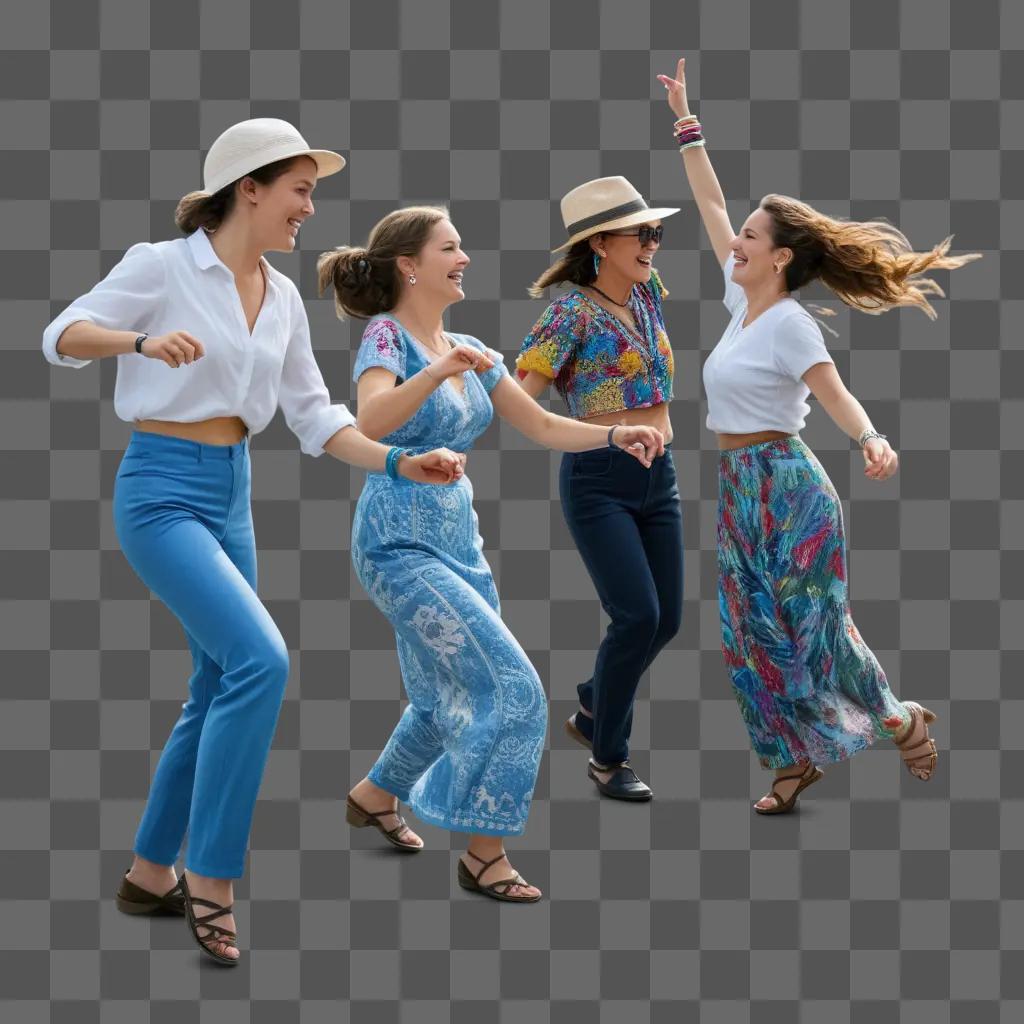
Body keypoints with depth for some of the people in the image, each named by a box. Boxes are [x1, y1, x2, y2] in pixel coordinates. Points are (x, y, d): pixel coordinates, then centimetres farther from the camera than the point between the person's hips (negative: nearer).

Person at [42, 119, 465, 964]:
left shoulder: (283, 298, 10)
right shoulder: (163, 265, -8)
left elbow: (315, 418, 12)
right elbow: (62, 335, -9)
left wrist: (401, 462, -1)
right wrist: (143, 340, -28)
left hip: (231, 495, 8)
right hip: (163, 489, -8)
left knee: (219, 691, 12)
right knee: (260, 660, -22)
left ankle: (151, 873, 28)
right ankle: (211, 878, -12)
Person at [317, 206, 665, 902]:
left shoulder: (470, 351, 11)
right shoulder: (388, 334, -11)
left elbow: (543, 426, 12)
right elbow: (371, 421, -30)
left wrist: (615, 435, -4)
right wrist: (437, 372, -44)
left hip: (459, 542, 8)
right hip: (401, 544, -8)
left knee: (453, 694, 17)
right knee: (513, 689, -13)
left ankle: (375, 795, 40)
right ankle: (484, 853, -2)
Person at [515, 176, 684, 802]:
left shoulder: (648, 290, 7)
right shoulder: (574, 310, -14)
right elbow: (521, 399, -18)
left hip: (660, 475, 8)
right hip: (599, 479, -7)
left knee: (667, 619, 8)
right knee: (638, 615, -15)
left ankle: (593, 710, 35)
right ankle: (608, 757, 3)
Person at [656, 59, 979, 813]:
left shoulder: (790, 323, -16)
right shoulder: (742, 299, 6)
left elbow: (838, 396, -23)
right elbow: (711, 205, 12)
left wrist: (872, 441, -44)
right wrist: (686, 125, 13)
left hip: (786, 487, -8)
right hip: (740, 490, 8)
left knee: (811, 628, 1)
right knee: (755, 633, 7)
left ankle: (903, 720, 21)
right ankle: (798, 759, 16)